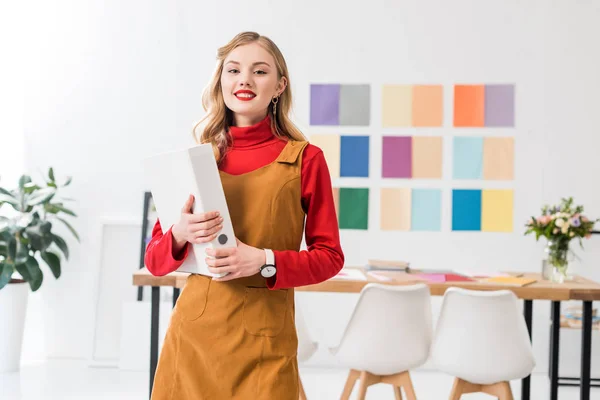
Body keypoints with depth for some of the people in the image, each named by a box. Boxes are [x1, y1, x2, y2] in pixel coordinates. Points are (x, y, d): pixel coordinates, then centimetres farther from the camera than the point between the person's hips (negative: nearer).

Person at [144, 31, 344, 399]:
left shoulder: (305, 159, -2)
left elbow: (329, 256, 1)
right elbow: (155, 261, 8)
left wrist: (264, 261, -15)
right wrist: (180, 235, -13)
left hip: (263, 341, -2)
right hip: (193, 331, 3)